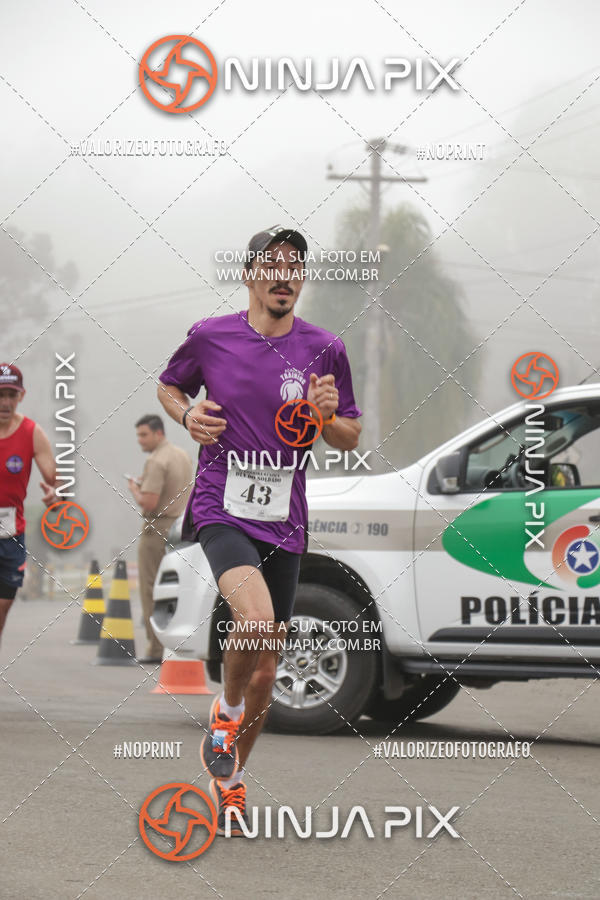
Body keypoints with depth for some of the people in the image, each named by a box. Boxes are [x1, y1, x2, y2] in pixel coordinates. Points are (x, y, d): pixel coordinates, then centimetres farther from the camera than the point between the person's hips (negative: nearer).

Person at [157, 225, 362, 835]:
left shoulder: (324, 349, 3)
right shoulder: (210, 337, 0)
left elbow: (350, 439, 10)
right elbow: (168, 386, 19)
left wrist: (326, 417, -12)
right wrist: (188, 415, -3)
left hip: (284, 522, 3)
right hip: (222, 510, -3)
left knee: (264, 672, 8)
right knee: (257, 619, -30)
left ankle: (230, 780, 28)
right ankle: (225, 714, -1)